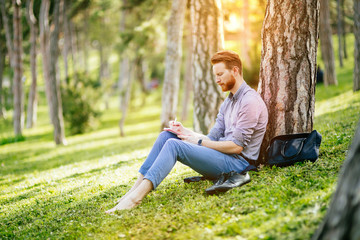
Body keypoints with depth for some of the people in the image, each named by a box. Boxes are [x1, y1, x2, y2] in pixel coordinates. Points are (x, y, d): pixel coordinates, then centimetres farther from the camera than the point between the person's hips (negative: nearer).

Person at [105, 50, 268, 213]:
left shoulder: (250, 101, -12)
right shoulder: (228, 102, 19)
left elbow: (237, 146, -18)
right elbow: (213, 137, 13)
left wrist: (199, 142, -11)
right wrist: (185, 132, -3)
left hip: (238, 161, -9)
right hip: (223, 155, 9)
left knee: (174, 145, -24)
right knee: (167, 135, -1)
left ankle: (136, 196, -34)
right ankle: (137, 186, -11)